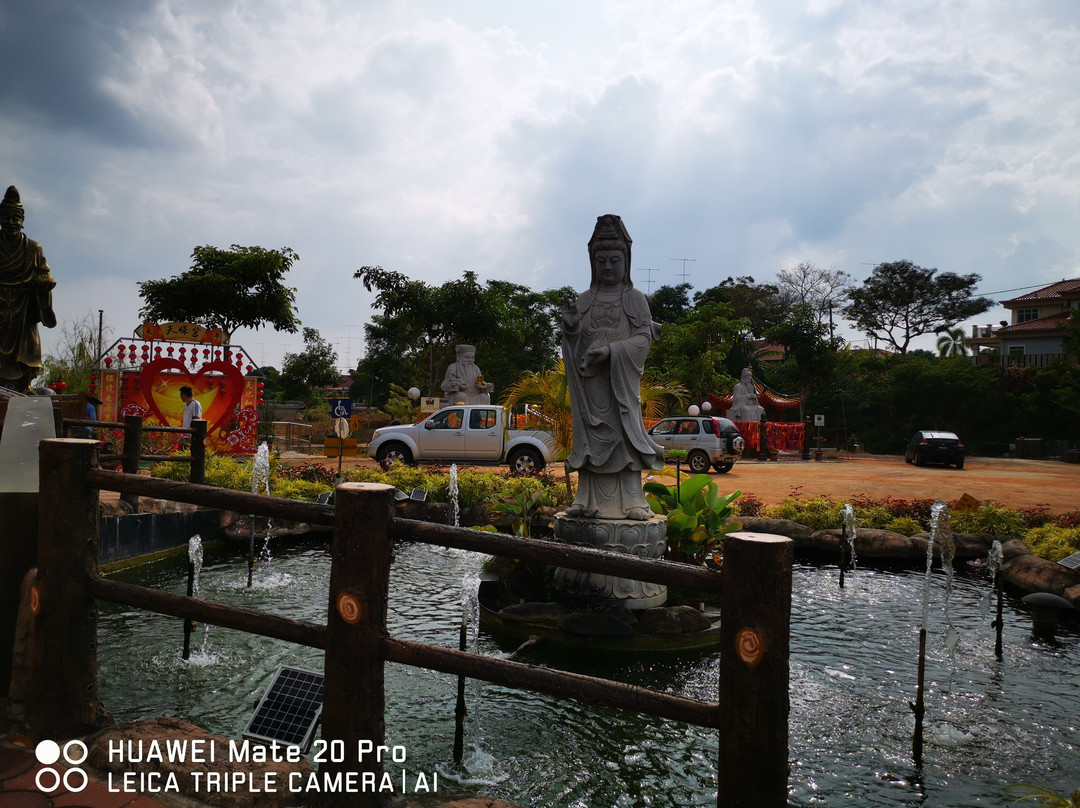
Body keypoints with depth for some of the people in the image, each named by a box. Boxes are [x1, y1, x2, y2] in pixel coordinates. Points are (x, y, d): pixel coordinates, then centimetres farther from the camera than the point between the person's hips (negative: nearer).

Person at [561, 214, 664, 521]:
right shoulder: (583, 300, 12)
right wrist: (570, 324, -13)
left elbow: (644, 338, -4)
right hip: (589, 381, 2)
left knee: (624, 434, -5)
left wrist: (611, 350, -19)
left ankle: (631, 501, -2)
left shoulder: (635, 299, 5)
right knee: (590, 438, 1)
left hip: (621, 379, -2)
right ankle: (589, 501, 4)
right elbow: (573, 342, 8)